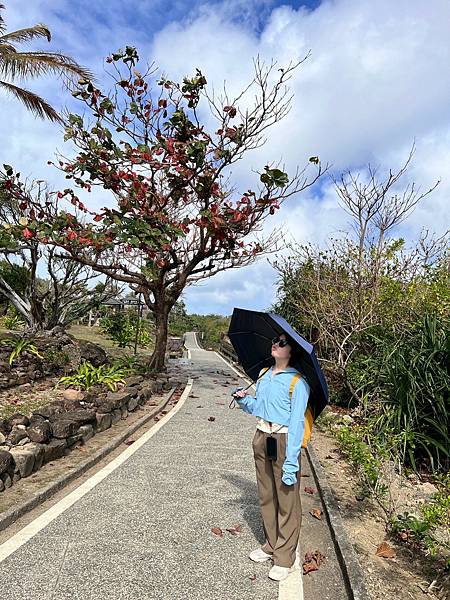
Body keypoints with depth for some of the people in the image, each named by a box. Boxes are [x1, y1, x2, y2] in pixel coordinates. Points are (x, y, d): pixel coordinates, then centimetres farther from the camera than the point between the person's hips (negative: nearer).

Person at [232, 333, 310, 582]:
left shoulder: (297, 382, -13)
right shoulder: (263, 375, 7)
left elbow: (296, 422, -16)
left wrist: (290, 461, -19)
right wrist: (244, 399, -4)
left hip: (284, 441, -6)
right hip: (261, 439, 7)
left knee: (287, 501, 7)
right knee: (266, 496, 19)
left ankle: (284, 558, 24)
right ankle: (270, 545, 38)